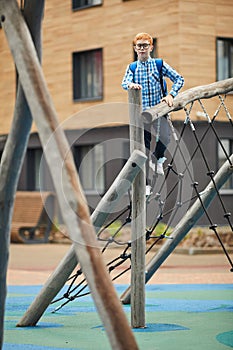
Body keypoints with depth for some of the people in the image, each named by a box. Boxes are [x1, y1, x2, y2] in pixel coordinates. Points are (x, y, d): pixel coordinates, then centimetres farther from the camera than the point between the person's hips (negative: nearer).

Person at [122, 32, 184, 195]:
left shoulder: (159, 64, 2)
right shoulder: (132, 68, 6)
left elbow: (179, 79, 1)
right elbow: (124, 82, -11)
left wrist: (171, 95, -13)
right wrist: (131, 84, -35)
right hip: (141, 112, 2)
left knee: (165, 136, -27)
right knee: (144, 148, 4)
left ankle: (157, 159, 6)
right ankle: (147, 184, 15)